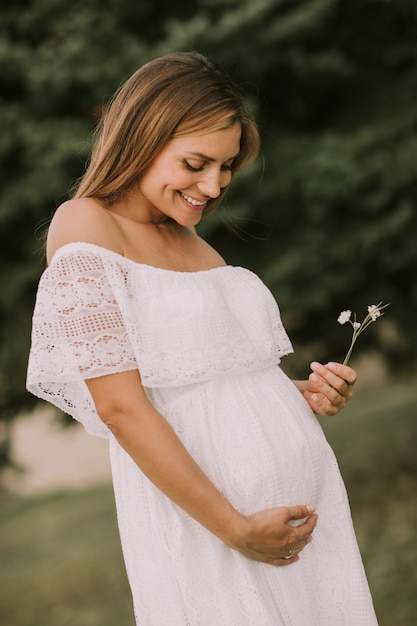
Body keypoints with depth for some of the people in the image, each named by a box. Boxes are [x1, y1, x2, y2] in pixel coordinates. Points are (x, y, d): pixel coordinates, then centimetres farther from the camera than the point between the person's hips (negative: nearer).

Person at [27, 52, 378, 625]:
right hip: (201, 515, -7)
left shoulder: (192, 243, 14)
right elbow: (119, 406, -16)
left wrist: (299, 395, 0)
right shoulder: (86, 225, -9)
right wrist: (235, 529, -16)